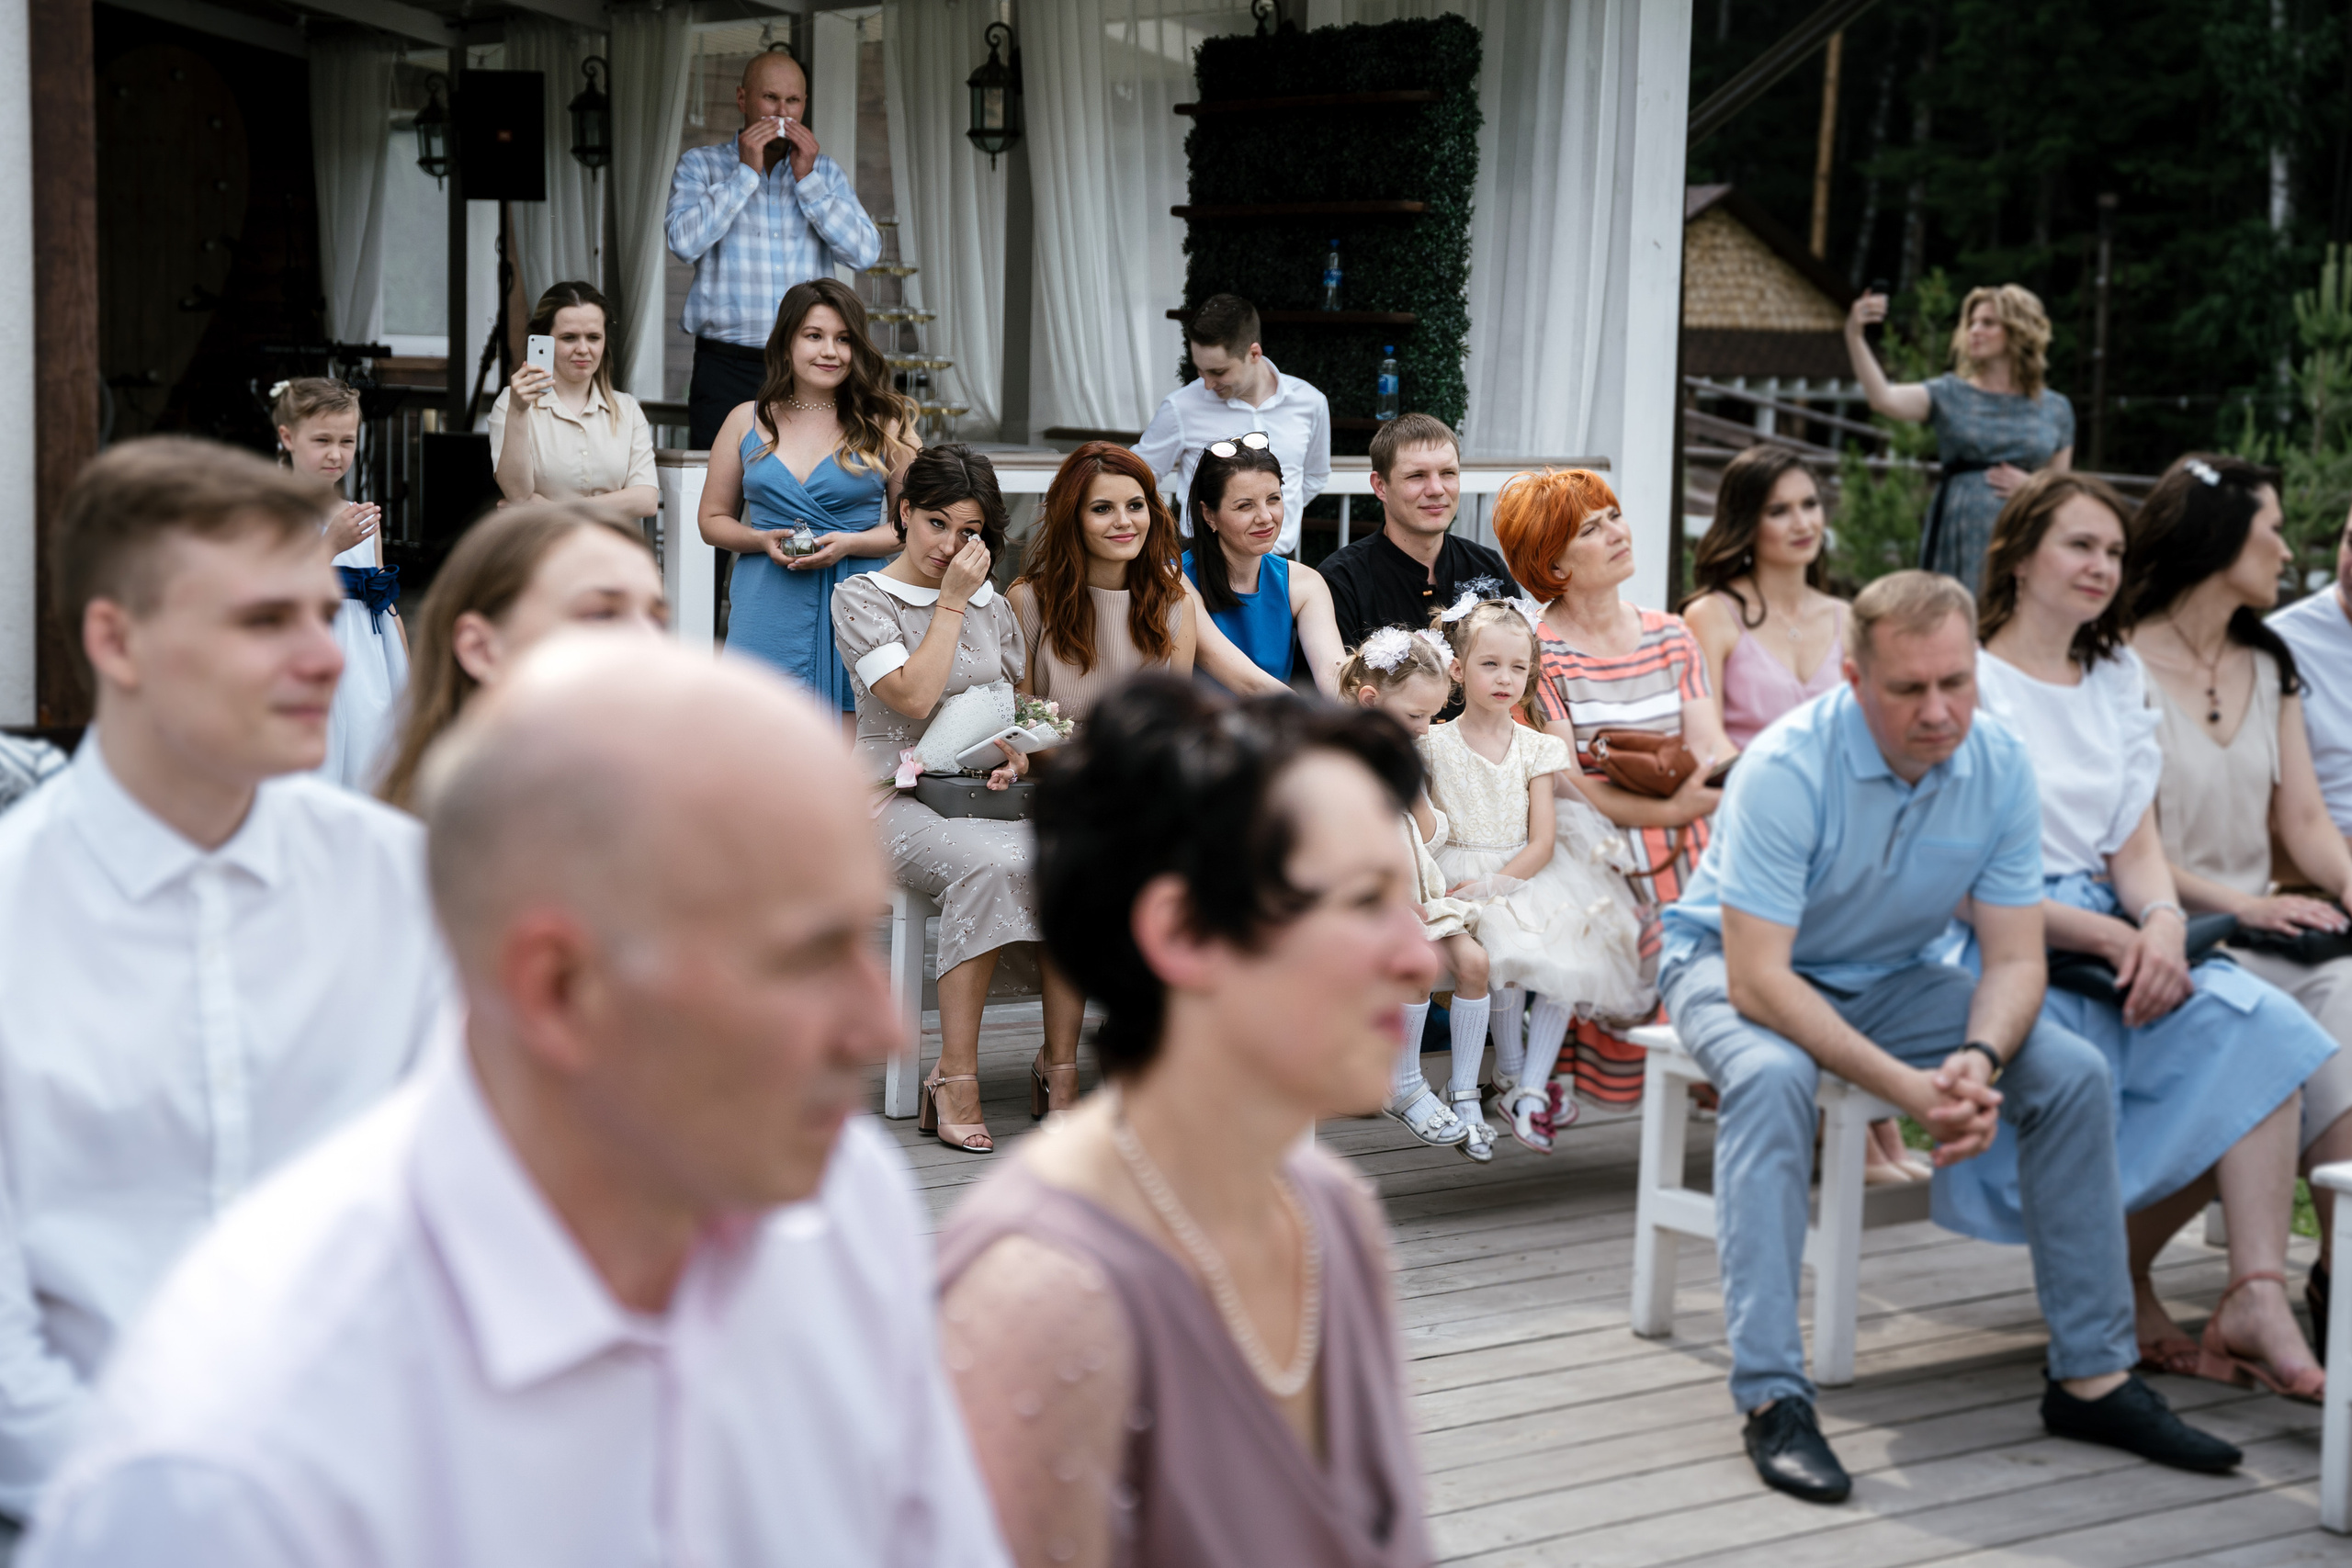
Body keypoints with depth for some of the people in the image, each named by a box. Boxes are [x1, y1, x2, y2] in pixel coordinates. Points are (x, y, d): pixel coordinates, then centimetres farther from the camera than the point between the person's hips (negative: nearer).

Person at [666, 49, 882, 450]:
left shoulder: (825, 172, 14)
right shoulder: (699, 165, 8)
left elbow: (865, 252, 0)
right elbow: (684, 242, -10)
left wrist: (806, 178, -4)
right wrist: (746, 172, -7)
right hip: (728, 367, -2)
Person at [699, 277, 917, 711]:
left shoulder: (885, 424, 5)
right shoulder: (747, 422, 11)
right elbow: (713, 520, 16)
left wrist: (850, 544, -11)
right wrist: (762, 540, -4)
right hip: (767, 611, 1)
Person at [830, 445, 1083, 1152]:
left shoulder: (992, 606, 18)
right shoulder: (862, 598, 2)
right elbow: (914, 696, -12)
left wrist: (1017, 749, 3)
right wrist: (952, 601, -7)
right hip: (902, 798, -5)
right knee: (995, 865, -38)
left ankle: (1060, 1065, -21)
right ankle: (954, 1080, -35)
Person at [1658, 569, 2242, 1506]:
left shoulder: (2000, 768, -12)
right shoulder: (1787, 768, -29)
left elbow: (2013, 958, -9)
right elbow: (1755, 979, -32)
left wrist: (1981, 1058, -32)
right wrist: (1906, 1088, -39)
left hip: (1891, 978, 5)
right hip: (1731, 966, -5)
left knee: (2076, 1073, -14)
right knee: (1773, 1076, -38)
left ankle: (2093, 1378, -4)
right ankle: (1771, 1396, -36)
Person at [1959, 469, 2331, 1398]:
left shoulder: (2116, 680, 19)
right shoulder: (1970, 681, -3)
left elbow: (2136, 843, 12)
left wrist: (2163, 923, -12)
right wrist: (2109, 938, -19)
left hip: (2108, 932, 6)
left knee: (2252, 1022, -22)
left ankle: (2258, 1296, -25)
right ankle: (2121, 1287, -8)